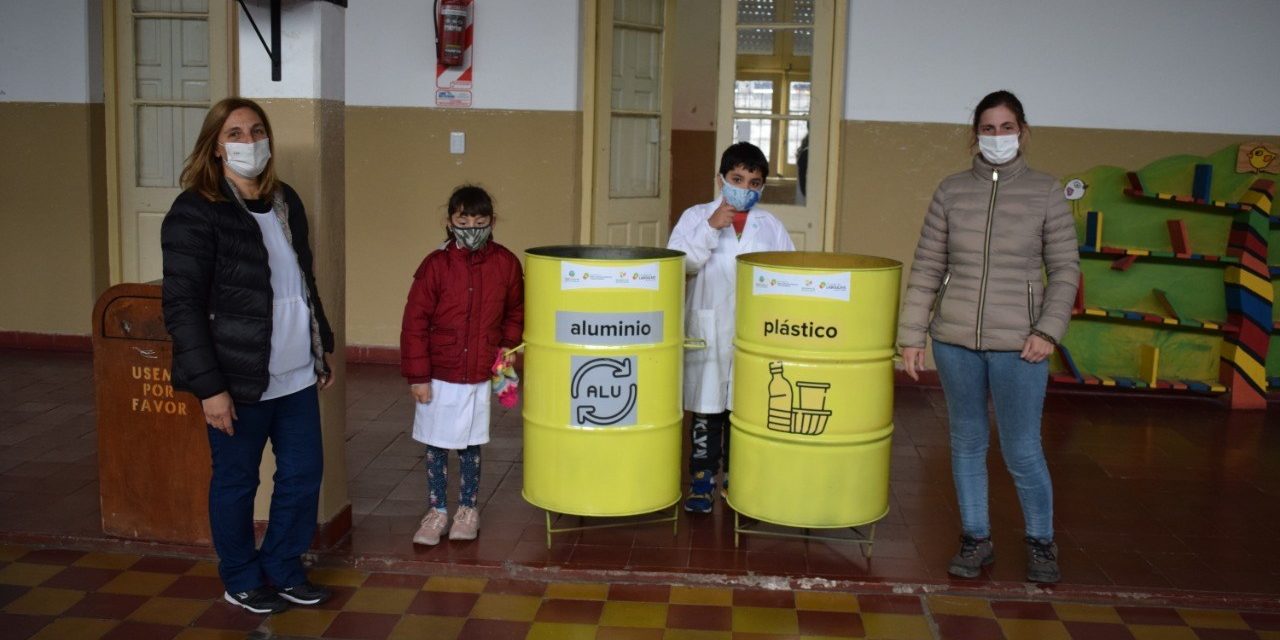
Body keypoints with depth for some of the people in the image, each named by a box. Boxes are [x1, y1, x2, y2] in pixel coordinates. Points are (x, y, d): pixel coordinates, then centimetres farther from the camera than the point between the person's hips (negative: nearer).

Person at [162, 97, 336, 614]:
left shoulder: (285, 201, 10)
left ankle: (283, 570, 32)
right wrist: (209, 386, -17)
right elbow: (182, 306, -14)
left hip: (297, 375, 6)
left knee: (304, 473, 12)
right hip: (240, 381, -6)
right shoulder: (194, 212, -11)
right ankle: (242, 581, 29)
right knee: (236, 483, 9)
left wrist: (322, 348, 17)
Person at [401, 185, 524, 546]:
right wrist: (417, 376, -9)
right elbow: (414, 323, -8)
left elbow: (515, 312, 12)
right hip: (439, 377, -1)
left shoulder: (505, 263, -4)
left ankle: (468, 510, 30)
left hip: (481, 377, 1)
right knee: (436, 447, 10)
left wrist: (508, 347, 0)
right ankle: (437, 511, 25)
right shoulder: (435, 265, -10)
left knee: (470, 446, 14)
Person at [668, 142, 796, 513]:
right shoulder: (696, 216, 2)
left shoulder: (771, 226, 7)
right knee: (706, 408, 6)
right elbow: (677, 264, -10)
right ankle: (702, 481, 18)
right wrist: (710, 229, -17)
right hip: (708, 333, -1)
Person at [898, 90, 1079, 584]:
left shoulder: (1045, 192, 0)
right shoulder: (951, 191, 4)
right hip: (955, 340, 2)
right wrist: (912, 335, 2)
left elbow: (1065, 269, 2)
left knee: (1022, 452, 3)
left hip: (1018, 345, -2)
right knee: (967, 444, 12)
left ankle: (1041, 543, 26)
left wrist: (1049, 330, -9)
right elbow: (926, 269, 5)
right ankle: (976, 540, 28)